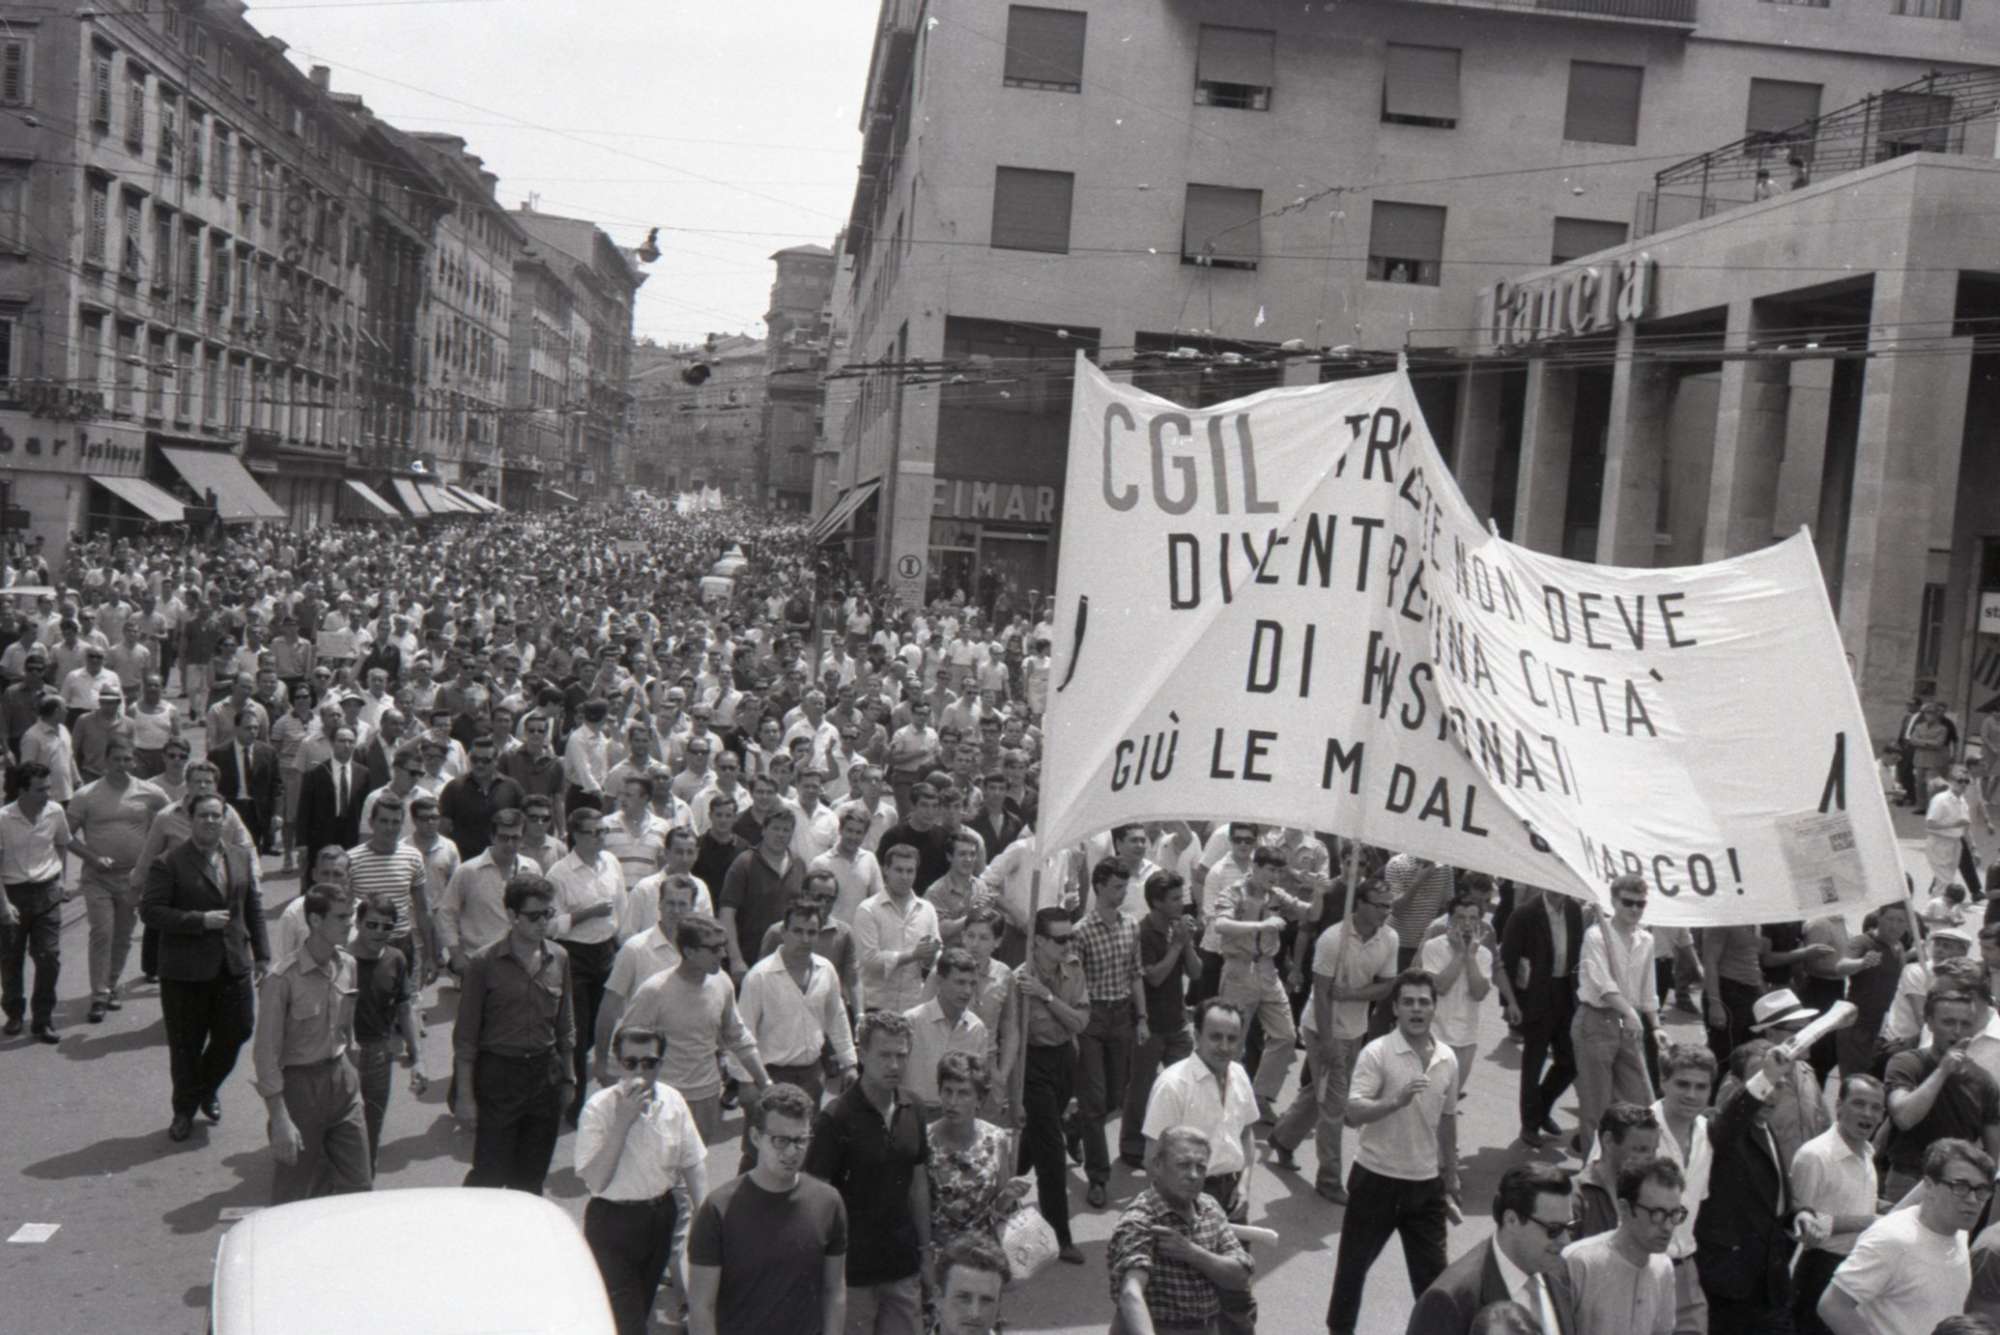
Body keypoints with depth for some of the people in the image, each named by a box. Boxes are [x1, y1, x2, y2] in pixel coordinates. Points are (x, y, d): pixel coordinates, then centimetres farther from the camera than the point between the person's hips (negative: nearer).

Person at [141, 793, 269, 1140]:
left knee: (236, 1032, 7)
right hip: (186, 971, -4)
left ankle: (207, 1088, 35)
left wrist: (262, 954, 9)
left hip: (234, 966, 4)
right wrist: (199, 921, -19)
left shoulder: (242, 858, 8)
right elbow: (150, 911, -13)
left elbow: (254, 908, 13)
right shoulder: (170, 863, -8)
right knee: (186, 1045, 6)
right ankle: (184, 1111, 25)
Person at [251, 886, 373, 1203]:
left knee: (358, 1185, 7)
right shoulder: (282, 980, -19)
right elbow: (266, 1054, -16)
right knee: (296, 1194, 7)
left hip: (342, 1080, 6)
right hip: (300, 1085, -6)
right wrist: (279, 1119, -18)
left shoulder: (347, 966, 1)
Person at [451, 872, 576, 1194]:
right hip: (498, 1074, -4)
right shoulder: (485, 963, -9)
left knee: (531, 1178, 11)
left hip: (545, 1074, 4)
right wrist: (464, 1095, -8)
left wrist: (568, 1078, 13)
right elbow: (465, 1036, -6)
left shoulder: (559, 958, 4)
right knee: (491, 1174, -1)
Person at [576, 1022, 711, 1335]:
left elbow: (694, 1165, 5)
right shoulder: (599, 1108, -17)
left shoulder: (672, 1102, -4)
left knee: (642, 1309, 20)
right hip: (613, 1221, -5)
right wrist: (622, 1122, -28)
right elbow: (596, 1180, -23)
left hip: (661, 1216, 5)